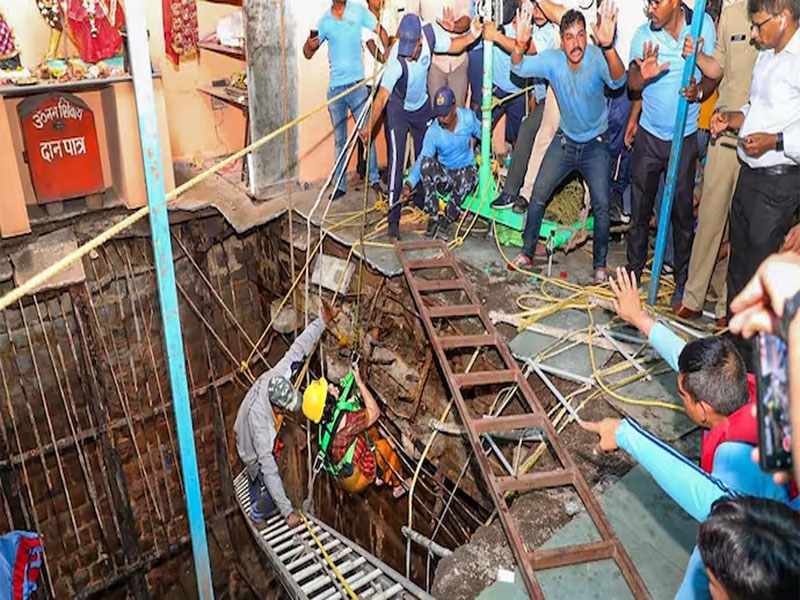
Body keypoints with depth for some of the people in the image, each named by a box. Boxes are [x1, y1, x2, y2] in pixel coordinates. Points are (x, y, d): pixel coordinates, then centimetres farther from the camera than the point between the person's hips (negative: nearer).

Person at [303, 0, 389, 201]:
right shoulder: (324, 20, 5)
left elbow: (381, 32, 3)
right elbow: (308, 53, 7)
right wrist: (309, 45, -16)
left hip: (357, 83, -2)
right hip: (335, 86, 2)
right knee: (340, 140, 8)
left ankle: (374, 179, 13)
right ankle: (340, 185, 15)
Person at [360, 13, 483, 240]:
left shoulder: (430, 33, -23)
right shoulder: (396, 58, -35)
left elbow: (453, 46, -5)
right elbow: (383, 95, -34)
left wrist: (472, 35, -22)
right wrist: (370, 125, -38)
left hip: (422, 106, 5)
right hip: (399, 109, -5)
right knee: (396, 162, -13)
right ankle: (393, 219, -8)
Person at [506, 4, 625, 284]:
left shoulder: (597, 58, -24)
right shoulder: (552, 59, -14)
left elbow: (617, 81, -43)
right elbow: (520, 68, -26)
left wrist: (608, 47, -63)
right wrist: (519, 45, -49)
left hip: (595, 145, -3)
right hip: (565, 140, 3)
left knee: (601, 206, -5)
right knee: (538, 196, 2)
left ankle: (600, 264, 14)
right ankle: (527, 253, 20)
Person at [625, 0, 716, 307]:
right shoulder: (644, 35, -7)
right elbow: (631, 82, -15)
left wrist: (700, 90, -21)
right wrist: (643, 74, -38)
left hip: (685, 137, 0)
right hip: (649, 135, 1)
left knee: (683, 212, 6)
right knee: (640, 208, 7)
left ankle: (682, 280, 20)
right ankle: (634, 272, 23)